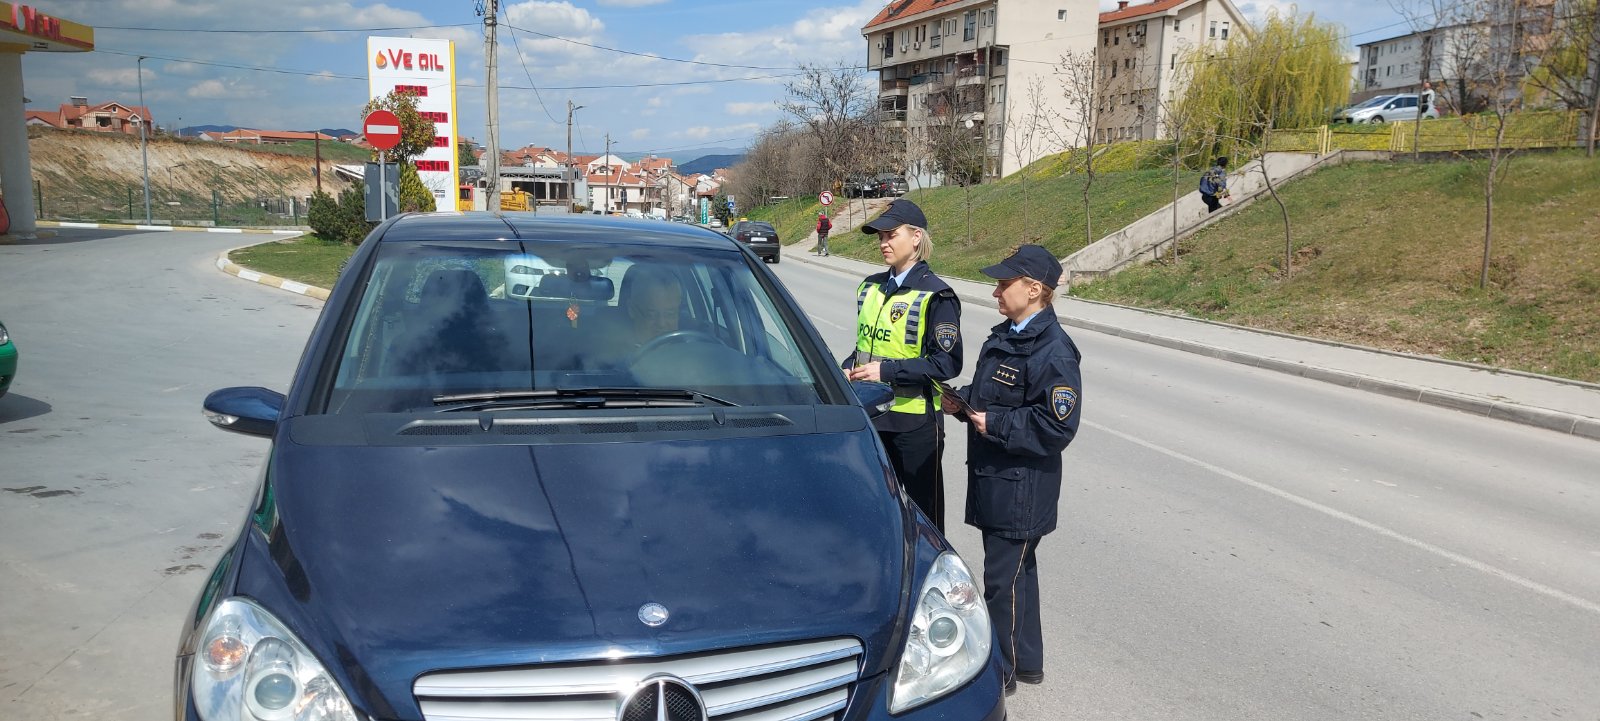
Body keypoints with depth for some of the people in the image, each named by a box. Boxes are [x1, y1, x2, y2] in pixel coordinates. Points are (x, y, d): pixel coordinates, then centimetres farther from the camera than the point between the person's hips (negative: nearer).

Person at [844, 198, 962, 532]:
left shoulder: (935, 296, -12)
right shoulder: (870, 287, 10)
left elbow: (947, 363, -17)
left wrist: (886, 371, -21)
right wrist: (849, 370, -1)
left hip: (916, 420, -7)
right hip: (872, 415, 7)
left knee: (923, 507, 6)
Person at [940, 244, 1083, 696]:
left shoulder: (1053, 352, -21)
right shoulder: (1005, 336, 9)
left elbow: (1058, 427, -24)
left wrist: (994, 424, -21)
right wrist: (962, 403, 2)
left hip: (1021, 488, -9)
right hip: (993, 477, 10)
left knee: (1004, 578, 2)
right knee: (1016, 571, 20)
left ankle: (1001, 670, 19)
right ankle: (1027, 661, 35)